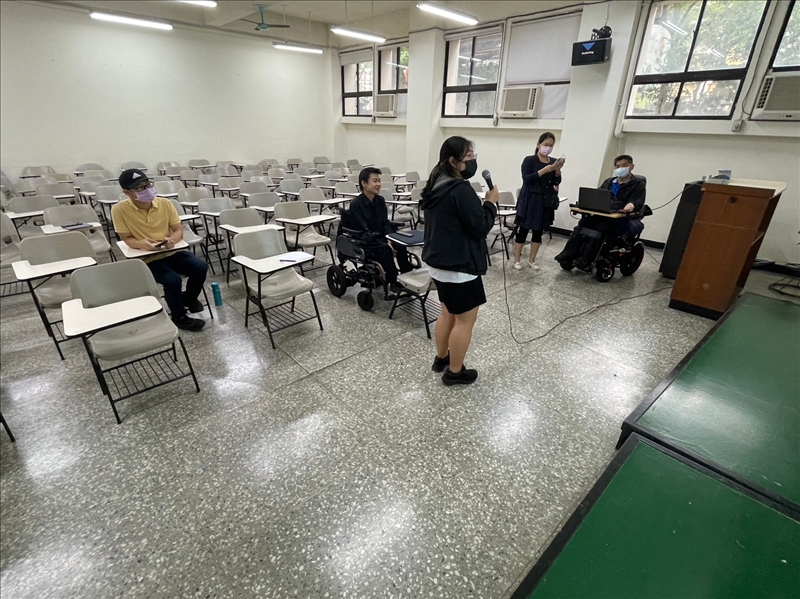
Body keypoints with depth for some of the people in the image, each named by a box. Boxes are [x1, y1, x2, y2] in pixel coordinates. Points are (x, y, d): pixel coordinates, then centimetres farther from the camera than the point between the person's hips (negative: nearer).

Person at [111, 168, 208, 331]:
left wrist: (172, 239, -24)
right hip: (146, 259, -3)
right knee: (173, 280, -28)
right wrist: (140, 243, -29)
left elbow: (179, 230, -1)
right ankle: (179, 317, -1)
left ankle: (188, 299, 13)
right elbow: (127, 238, -6)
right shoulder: (119, 210, -12)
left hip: (171, 252, 4)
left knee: (200, 267, -18)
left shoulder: (165, 203, -4)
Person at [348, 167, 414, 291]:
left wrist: (390, 239, -15)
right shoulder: (355, 204, -15)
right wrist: (385, 244, -25)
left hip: (380, 238, 5)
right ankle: (394, 282, -26)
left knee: (400, 245, -23)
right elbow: (364, 231, -20)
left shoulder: (380, 200, 5)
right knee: (385, 249, -33)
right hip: (364, 242, -5)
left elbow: (386, 223, 5)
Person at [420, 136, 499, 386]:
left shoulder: (435, 186, 8)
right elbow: (480, 227, -18)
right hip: (459, 266, -10)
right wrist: (491, 202, -4)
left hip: (438, 262, 10)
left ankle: (441, 358, 38)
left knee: (448, 313, 23)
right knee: (465, 319, 5)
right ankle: (455, 372, 18)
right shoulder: (461, 190, -21)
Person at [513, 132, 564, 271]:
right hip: (530, 201, -4)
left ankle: (532, 260, 20)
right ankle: (517, 259, 10)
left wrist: (558, 170, -15)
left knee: (538, 231, 8)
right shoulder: (529, 160, -4)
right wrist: (545, 170, -23)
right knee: (523, 230, -1)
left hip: (546, 202, 5)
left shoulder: (553, 161, 9)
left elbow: (556, 182, 3)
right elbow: (526, 179, -17)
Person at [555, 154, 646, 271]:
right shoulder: (608, 182, 24)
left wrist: (631, 205, -33)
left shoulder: (638, 184, 6)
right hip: (601, 215, 5)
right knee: (582, 224, -24)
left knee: (600, 228, -35)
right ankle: (568, 255, -30)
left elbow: (638, 203, -7)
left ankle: (585, 260, -39)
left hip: (620, 219, -5)